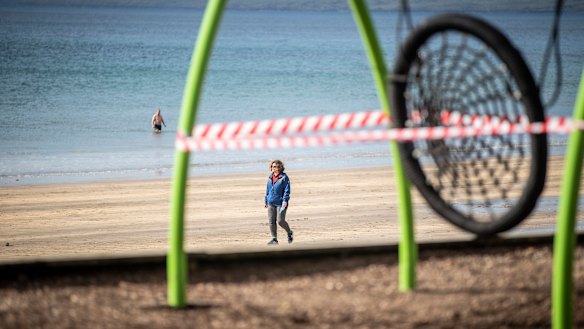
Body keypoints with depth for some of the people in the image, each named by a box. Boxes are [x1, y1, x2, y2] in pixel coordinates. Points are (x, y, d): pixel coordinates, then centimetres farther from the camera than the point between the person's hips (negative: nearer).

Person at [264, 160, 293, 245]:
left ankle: (290, 233, 16)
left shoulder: (284, 177, -8)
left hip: (281, 203, -6)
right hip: (271, 203, 6)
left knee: (280, 221, -11)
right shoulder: (270, 177, 12)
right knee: (271, 221, 1)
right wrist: (266, 201, 19)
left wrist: (285, 200, -21)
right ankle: (274, 239, 8)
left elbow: (287, 190, -11)